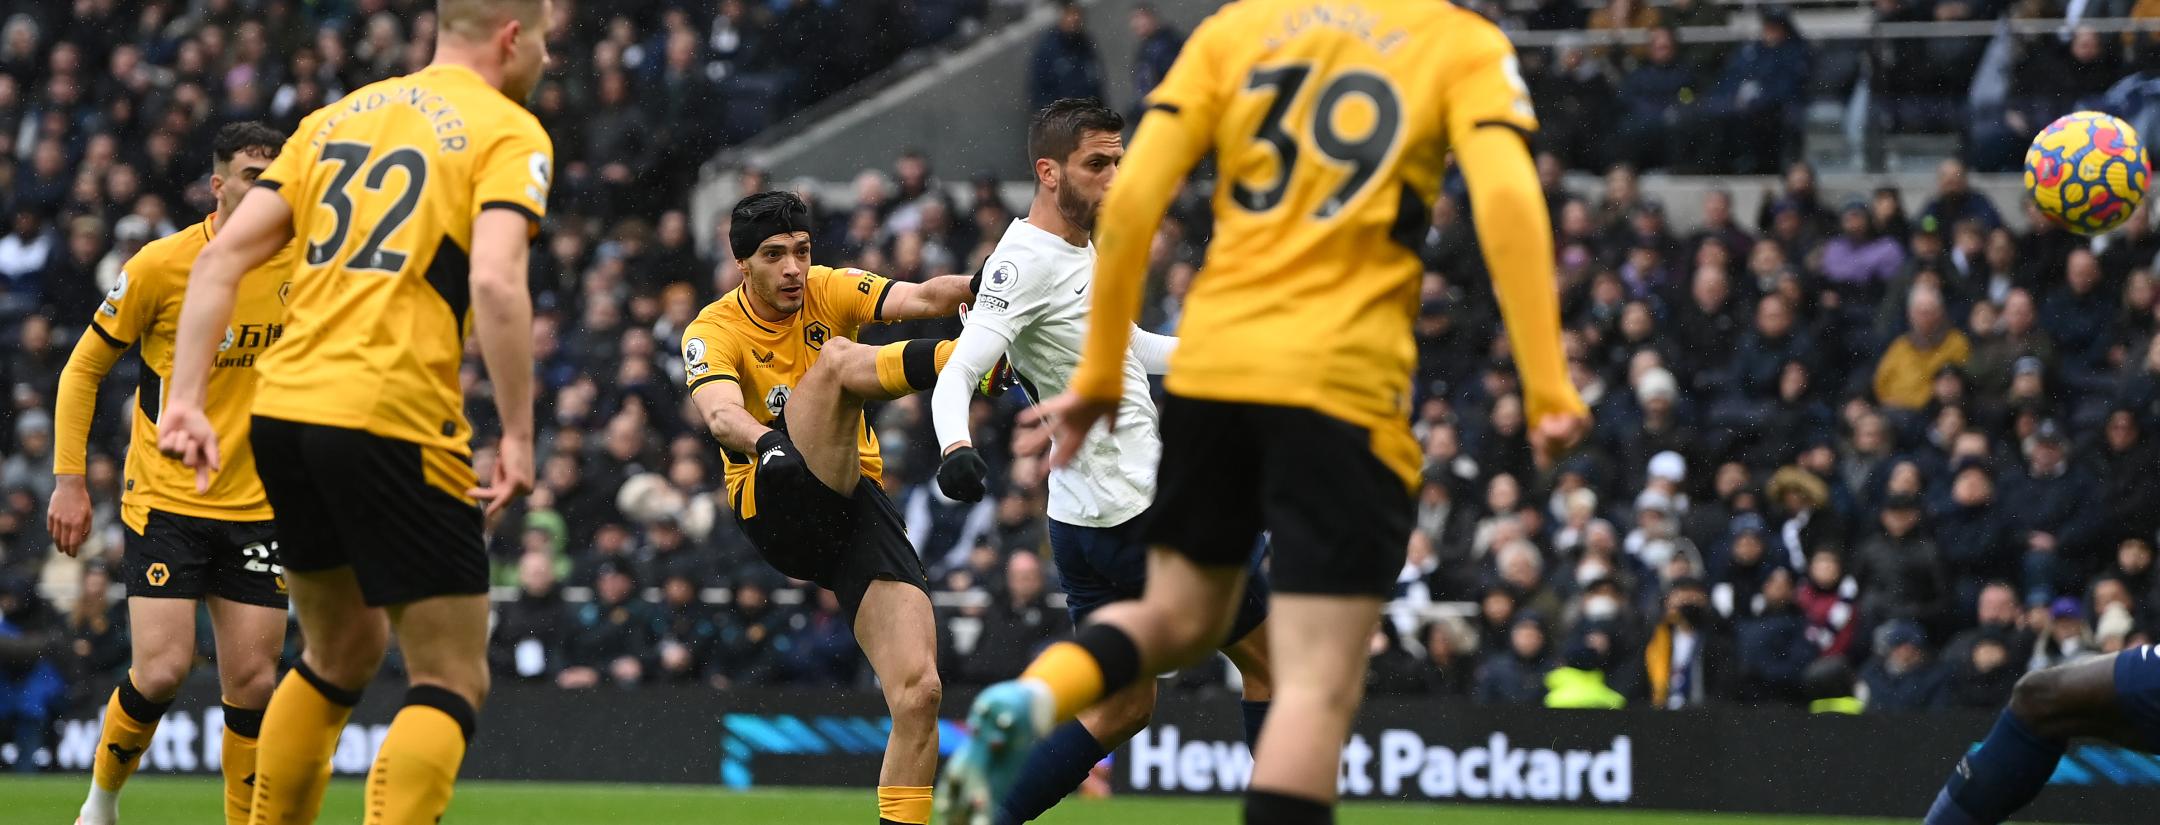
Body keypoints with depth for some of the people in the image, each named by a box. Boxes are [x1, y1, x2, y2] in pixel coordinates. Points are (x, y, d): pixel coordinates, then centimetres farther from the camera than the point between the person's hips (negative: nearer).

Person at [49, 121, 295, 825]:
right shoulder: (162, 265, -10)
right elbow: (83, 368, 1)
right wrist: (69, 480, -4)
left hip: (256, 509, 3)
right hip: (165, 500, -3)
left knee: (253, 681, -2)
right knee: (162, 669, -13)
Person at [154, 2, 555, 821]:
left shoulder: (336, 117, 18)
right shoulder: (507, 133, 0)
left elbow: (221, 257, 10)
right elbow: (495, 282, -17)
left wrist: (185, 400, 7)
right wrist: (518, 434, -12)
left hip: (282, 408, 7)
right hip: (395, 420, -7)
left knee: (342, 650, 25)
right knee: (452, 683, 0)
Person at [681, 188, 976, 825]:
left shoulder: (827, 290, 8)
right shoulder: (714, 331, -2)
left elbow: (919, 299, -10)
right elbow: (720, 413, -24)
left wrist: (971, 288, -33)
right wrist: (764, 440, -46)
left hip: (857, 502, 4)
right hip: (777, 507, -4)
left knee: (918, 692, -13)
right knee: (835, 358, -26)